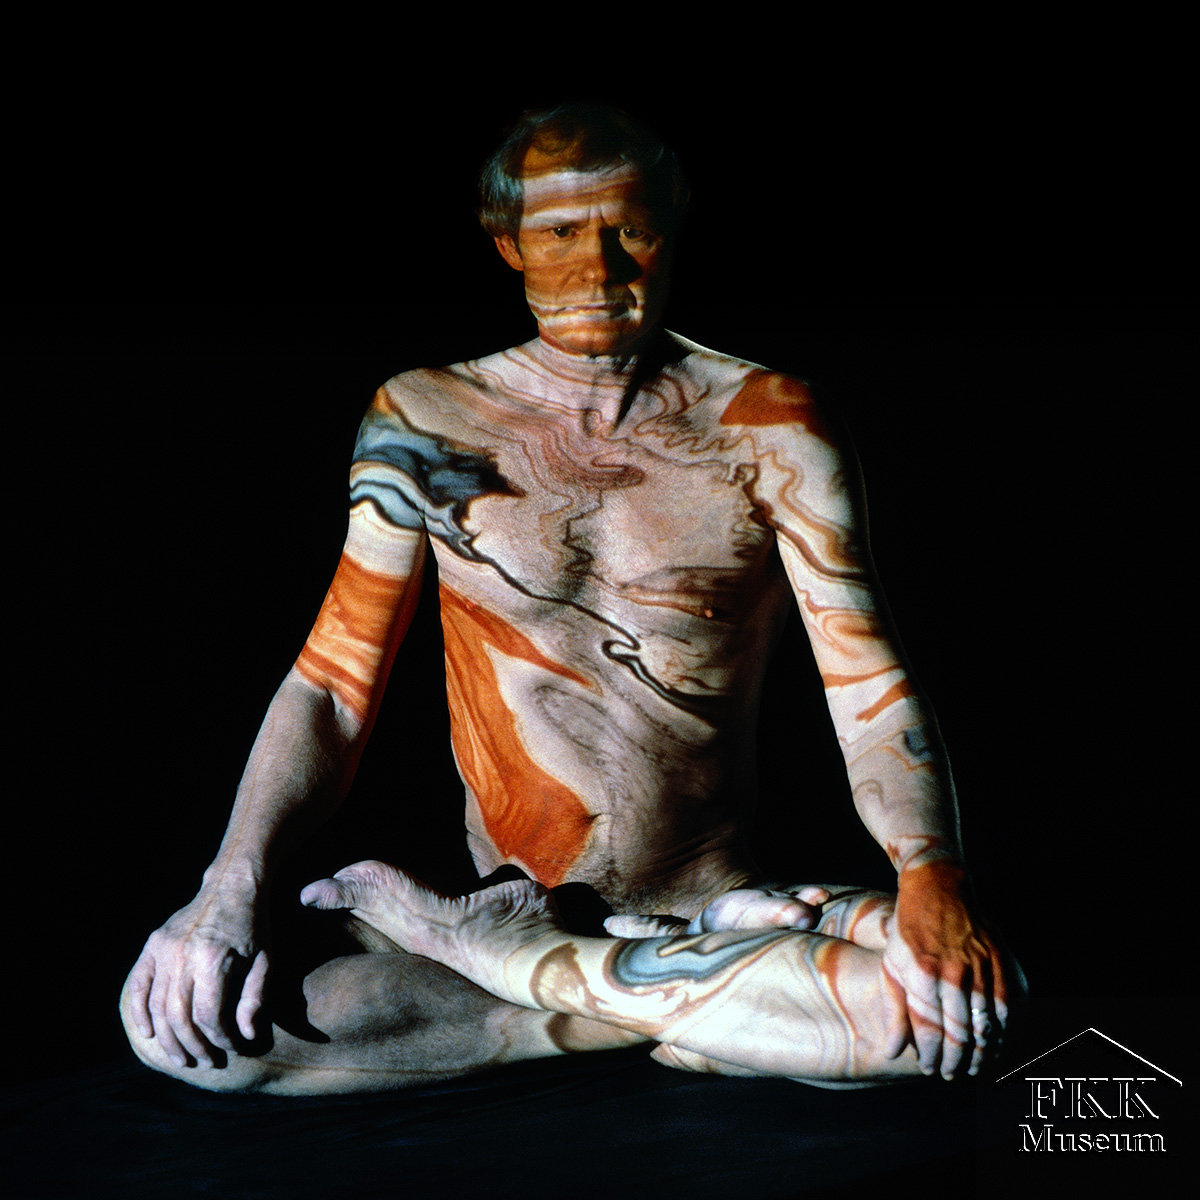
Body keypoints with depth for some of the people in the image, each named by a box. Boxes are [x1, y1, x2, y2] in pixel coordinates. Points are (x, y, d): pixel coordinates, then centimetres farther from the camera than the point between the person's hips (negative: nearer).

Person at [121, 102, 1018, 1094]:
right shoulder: (423, 421, 4)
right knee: (180, 1020, -24)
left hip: (718, 893, 0)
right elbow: (331, 687, 2)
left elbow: (870, 681, -6)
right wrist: (231, 891, -14)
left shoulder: (767, 427, 2)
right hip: (500, 890, 1)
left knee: (968, 999, -32)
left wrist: (930, 868, -26)